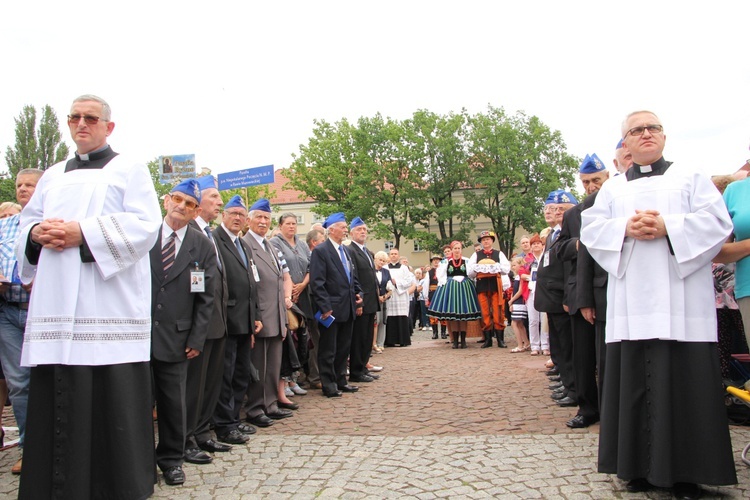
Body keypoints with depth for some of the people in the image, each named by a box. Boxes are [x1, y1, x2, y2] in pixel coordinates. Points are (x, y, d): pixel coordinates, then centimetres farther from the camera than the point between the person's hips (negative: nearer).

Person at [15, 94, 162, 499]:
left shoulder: (130, 170, 9)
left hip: (110, 305, -5)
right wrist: (37, 233, -4)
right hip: (56, 305, 5)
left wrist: (83, 233, -15)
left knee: (114, 401, -5)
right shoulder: (52, 176, 25)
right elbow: (26, 223, 21)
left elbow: (144, 225, -6)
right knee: (57, 401, 3)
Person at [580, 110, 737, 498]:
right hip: (632, 302, 2)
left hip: (682, 299, -2)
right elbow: (591, 229, 8)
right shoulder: (611, 189, 19)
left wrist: (667, 226, -13)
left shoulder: (691, 178, 14)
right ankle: (641, 466, 9)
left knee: (683, 378, -4)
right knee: (635, 379, 1)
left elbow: (717, 221, 1)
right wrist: (625, 229, -11)